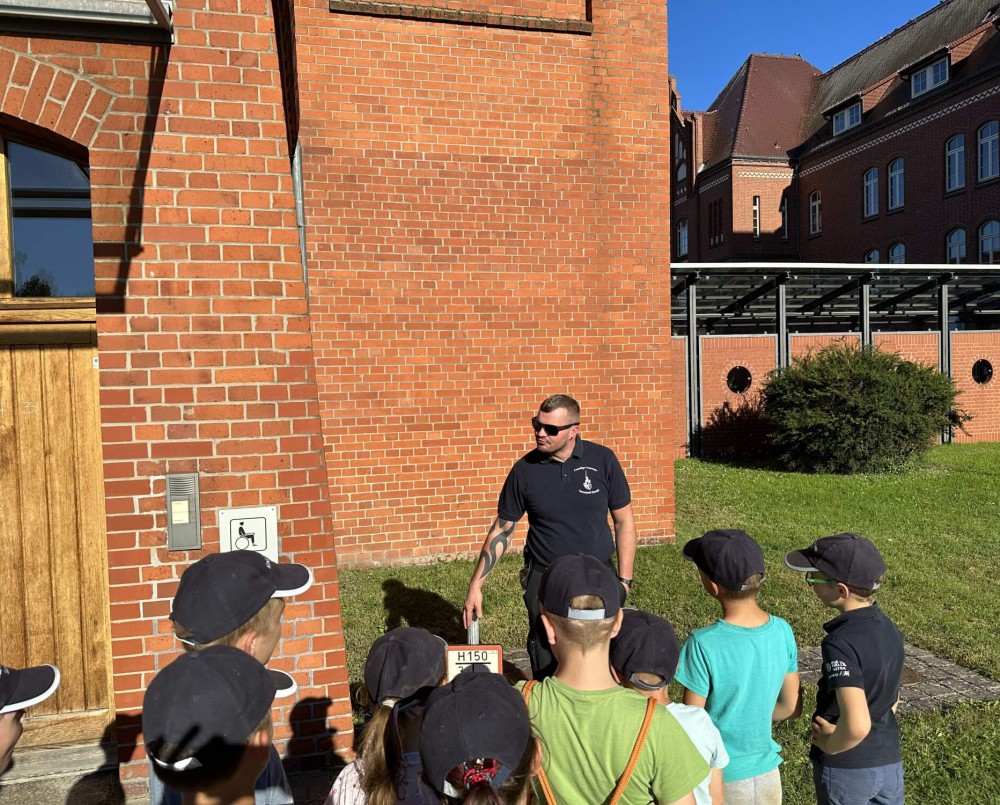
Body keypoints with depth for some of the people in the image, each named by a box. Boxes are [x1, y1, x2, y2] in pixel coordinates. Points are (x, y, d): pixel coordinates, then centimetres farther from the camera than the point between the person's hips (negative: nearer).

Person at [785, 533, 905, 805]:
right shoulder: (889, 628, -2)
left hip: (845, 766, -6)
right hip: (889, 760, 7)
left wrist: (829, 744, -16)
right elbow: (892, 699, 10)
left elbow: (856, 726, -34)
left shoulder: (841, 643, -28)